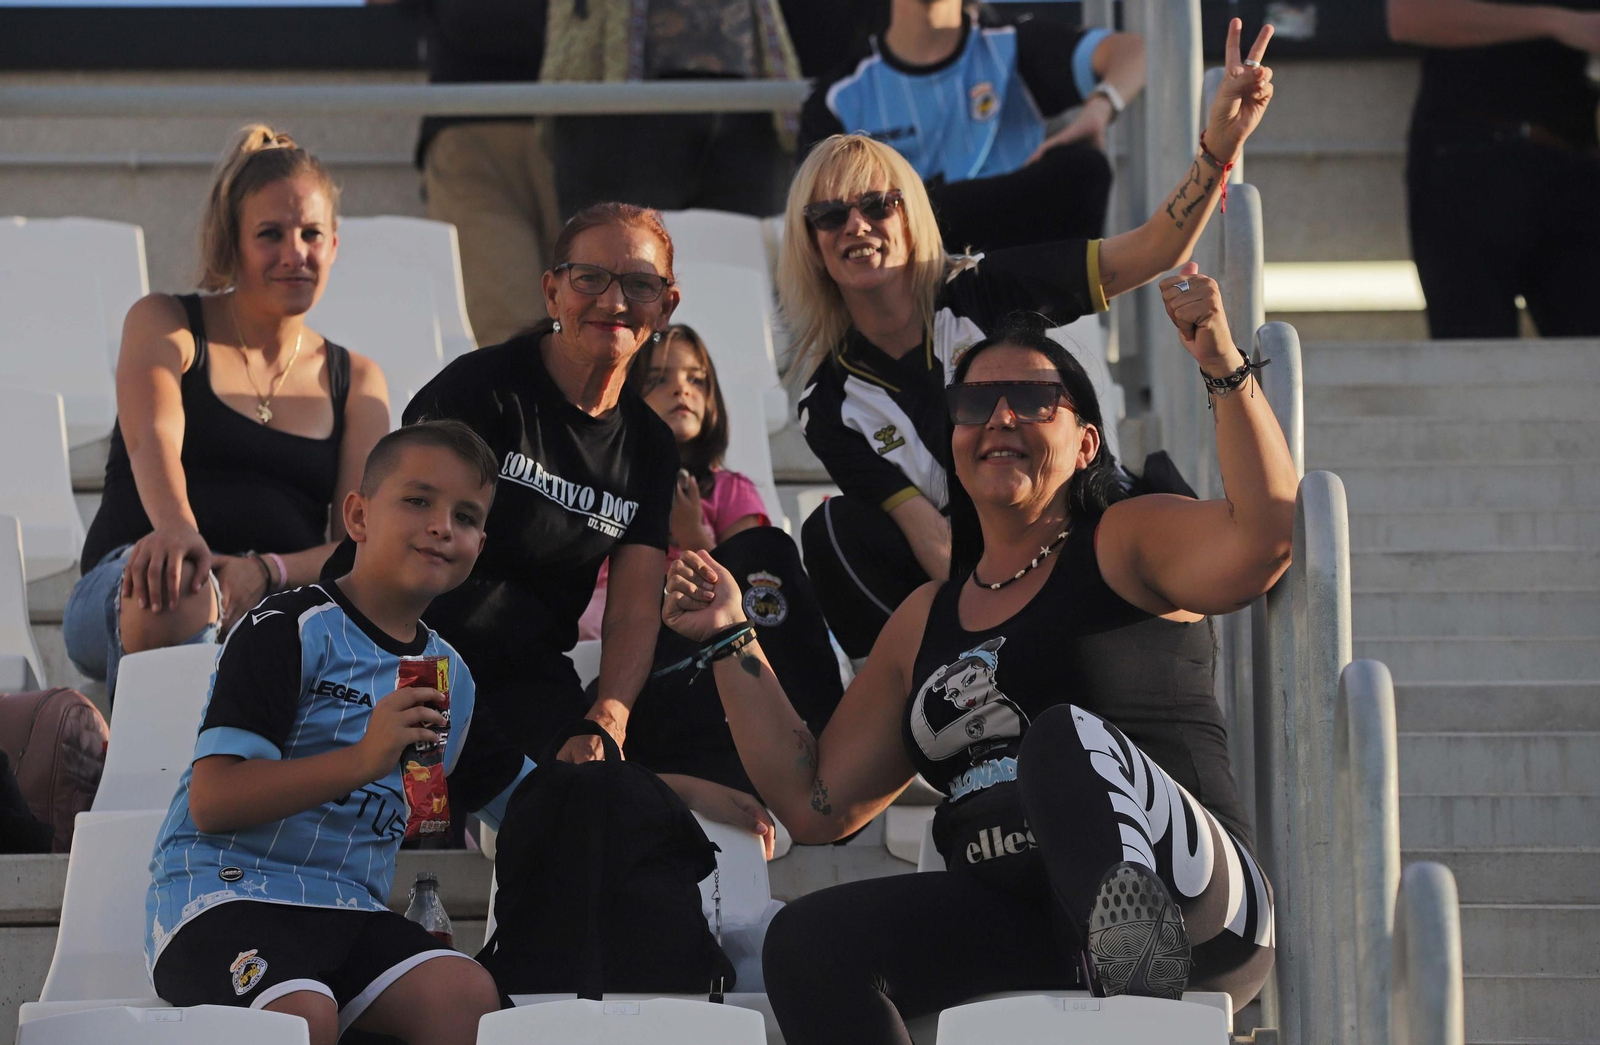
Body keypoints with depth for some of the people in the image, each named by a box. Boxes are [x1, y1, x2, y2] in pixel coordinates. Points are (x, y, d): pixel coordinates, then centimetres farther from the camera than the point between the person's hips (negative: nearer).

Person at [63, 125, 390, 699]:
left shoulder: (356, 381, 21)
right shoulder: (164, 324, 13)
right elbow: (153, 437, -10)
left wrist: (266, 571, -18)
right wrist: (177, 529, -36)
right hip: (125, 603, -2)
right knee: (176, 586, -41)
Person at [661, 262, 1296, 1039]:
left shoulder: (1125, 543, 8)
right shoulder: (925, 621, 24)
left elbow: (1264, 536, -14)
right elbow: (817, 802, 22)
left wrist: (1224, 369, -22)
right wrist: (730, 641, 18)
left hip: (1196, 913, -5)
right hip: (1013, 931, 5)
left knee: (1065, 735, -34)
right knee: (808, 939, -19)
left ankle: (1135, 943, -66)